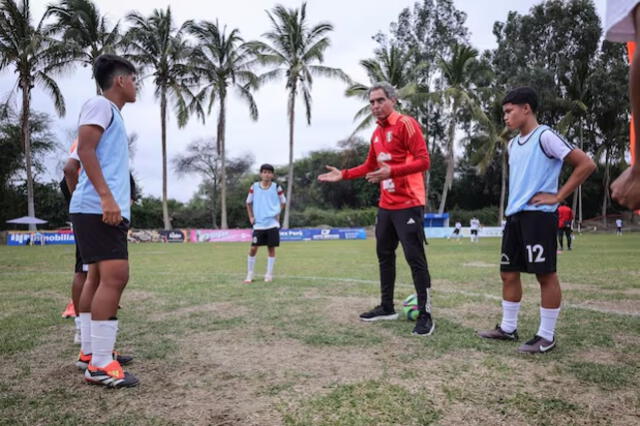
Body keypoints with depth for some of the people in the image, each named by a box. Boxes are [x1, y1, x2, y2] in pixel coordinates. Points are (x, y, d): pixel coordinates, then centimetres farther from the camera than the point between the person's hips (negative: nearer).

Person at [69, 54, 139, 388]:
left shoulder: (112, 113, 25)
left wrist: (117, 202, 24)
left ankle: (91, 352, 19)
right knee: (115, 275, -15)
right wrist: (106, 196, -24)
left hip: (108, 209, 10)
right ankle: (100, 365, -12)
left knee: (99, 277, 11)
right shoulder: (100, 105, -3)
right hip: (97, 208, -10)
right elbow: (85, 149, -16)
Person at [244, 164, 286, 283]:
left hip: (272, 223, 0)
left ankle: (269, 275, 12)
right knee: (253, 249, -3)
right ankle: (249, 275, 9)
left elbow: (283, 202, 13)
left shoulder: (276, 187, 0)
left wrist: (278, 213, 0)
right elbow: (248, 203, 14)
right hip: (258, 224, 1)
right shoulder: (254, 187, 2)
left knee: (271, 248, 2)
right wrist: (251, 217, 5)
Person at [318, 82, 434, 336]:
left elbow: (423, 161, -17)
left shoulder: (406, 124, -10)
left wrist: (391, 171, -29)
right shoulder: (377, 133, 15)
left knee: (414, 257, -7)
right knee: (384, 254, 13)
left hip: (408, 204, -9)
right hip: (385, 205, 9)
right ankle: (386, 307, 26)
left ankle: (425, 315, 1)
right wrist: (343, 175, 18)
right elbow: (370, 166, 27)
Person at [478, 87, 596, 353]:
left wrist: (558, 196, -12)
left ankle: (547, 336, 7)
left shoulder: (545, 136, -8)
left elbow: (586, 164, -11)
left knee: (545, 274, -2)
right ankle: (508, 328, 22)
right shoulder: (512, 145, 16)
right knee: (508, 273, 10)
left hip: (538, 215, -8)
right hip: (514, 216, 9)